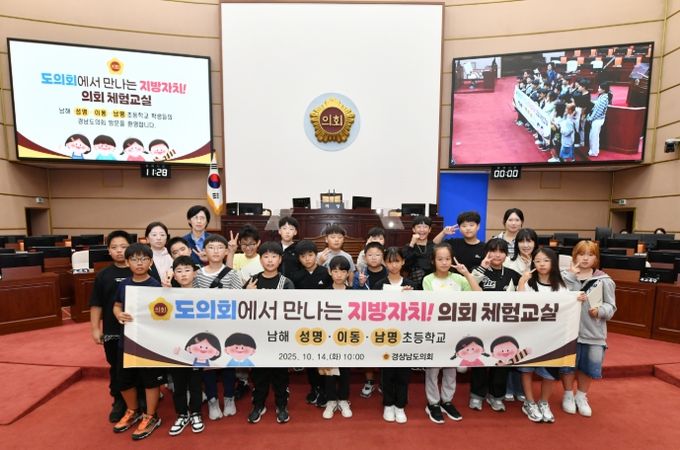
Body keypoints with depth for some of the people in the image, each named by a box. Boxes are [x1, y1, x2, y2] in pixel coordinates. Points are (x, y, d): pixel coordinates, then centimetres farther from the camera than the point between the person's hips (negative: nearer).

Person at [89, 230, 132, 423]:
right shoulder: (103, 275, 0)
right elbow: (96, 305, 4)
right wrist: (95, 328, 0)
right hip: (112, 331, 2)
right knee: (116, 368, 17)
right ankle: (119, 402, 36)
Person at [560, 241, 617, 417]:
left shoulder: (604, 280, -1)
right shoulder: (566, 276, -5)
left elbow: (611, 306, 3)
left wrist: (600, 311, -17)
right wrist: (571, 275, -21)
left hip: (593, 332, 2)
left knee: (588, 366, 15)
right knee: (568, 364, 11)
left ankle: (581, 397, 37)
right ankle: (568, 395, 32)